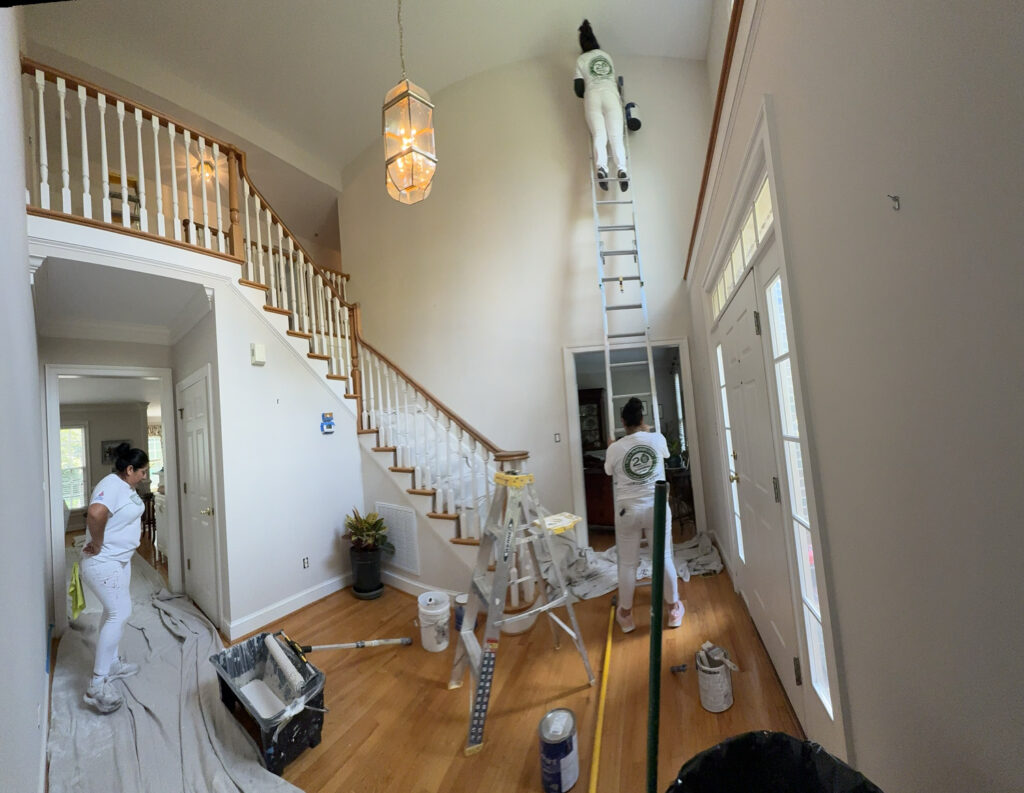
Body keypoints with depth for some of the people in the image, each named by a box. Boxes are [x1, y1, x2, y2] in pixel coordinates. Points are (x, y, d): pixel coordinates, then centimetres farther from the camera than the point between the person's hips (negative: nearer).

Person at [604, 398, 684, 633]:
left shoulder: (615, 449, -8)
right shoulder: (658, 439, -4)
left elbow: (609, 473, 11)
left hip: (628, 510, -1)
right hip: (657, 507, 1)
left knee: (627, 563, 12)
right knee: (664, 558, 17)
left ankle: (625, 615, 26)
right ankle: (674, 609, 33)